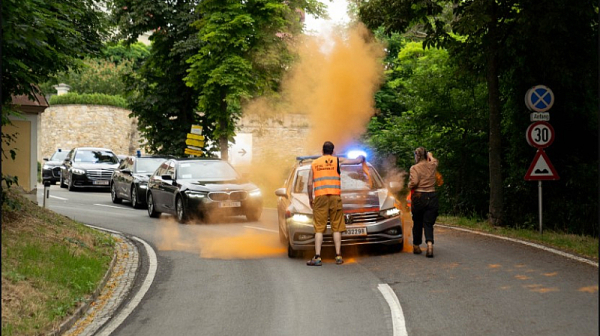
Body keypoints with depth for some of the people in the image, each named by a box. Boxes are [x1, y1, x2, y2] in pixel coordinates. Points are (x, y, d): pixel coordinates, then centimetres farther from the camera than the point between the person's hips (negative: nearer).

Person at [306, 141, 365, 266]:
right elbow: (357, 161, 13)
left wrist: (310, 199, 19)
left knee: (319, 228, 0)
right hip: (335, 196, -1)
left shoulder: (314, 163, 12)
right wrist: (361, 158, 35)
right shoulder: (337, 160, 8)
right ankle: (338, 257, 4)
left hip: (320, 198, 1)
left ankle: (317, 257, -7)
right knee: (337, 228, 5)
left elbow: (310, 184, 9)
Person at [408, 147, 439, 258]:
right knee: (428, 223, 1)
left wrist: (409, 185, 0)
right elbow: (434, 161, 30)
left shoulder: (415, 168, -9)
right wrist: (430, 155, 47)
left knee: (417, 223, 12)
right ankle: (430, 244, -22)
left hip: (419, 197, -2)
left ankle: (416, 246, 23)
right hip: (432, 197, 2)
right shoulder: (432, 166, 5)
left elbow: (414, 182, -21)